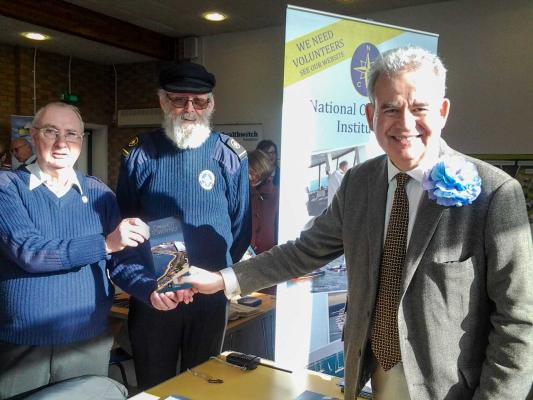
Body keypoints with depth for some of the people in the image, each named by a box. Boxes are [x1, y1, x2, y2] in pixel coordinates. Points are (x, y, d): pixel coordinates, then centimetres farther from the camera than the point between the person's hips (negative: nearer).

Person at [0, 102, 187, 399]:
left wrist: (151, 290, -19)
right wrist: (104, 244, -29)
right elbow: (28, 251, -20)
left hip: (89, 345, 3)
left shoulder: (100, 194, 3)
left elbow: (122, 259, 0)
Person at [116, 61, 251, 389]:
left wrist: (220, 275, 1)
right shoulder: (140, 155, -3)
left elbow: (241, 227, 2)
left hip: (211, 296, 0)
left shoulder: (230, 156, -3)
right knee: (153, 387, 18)